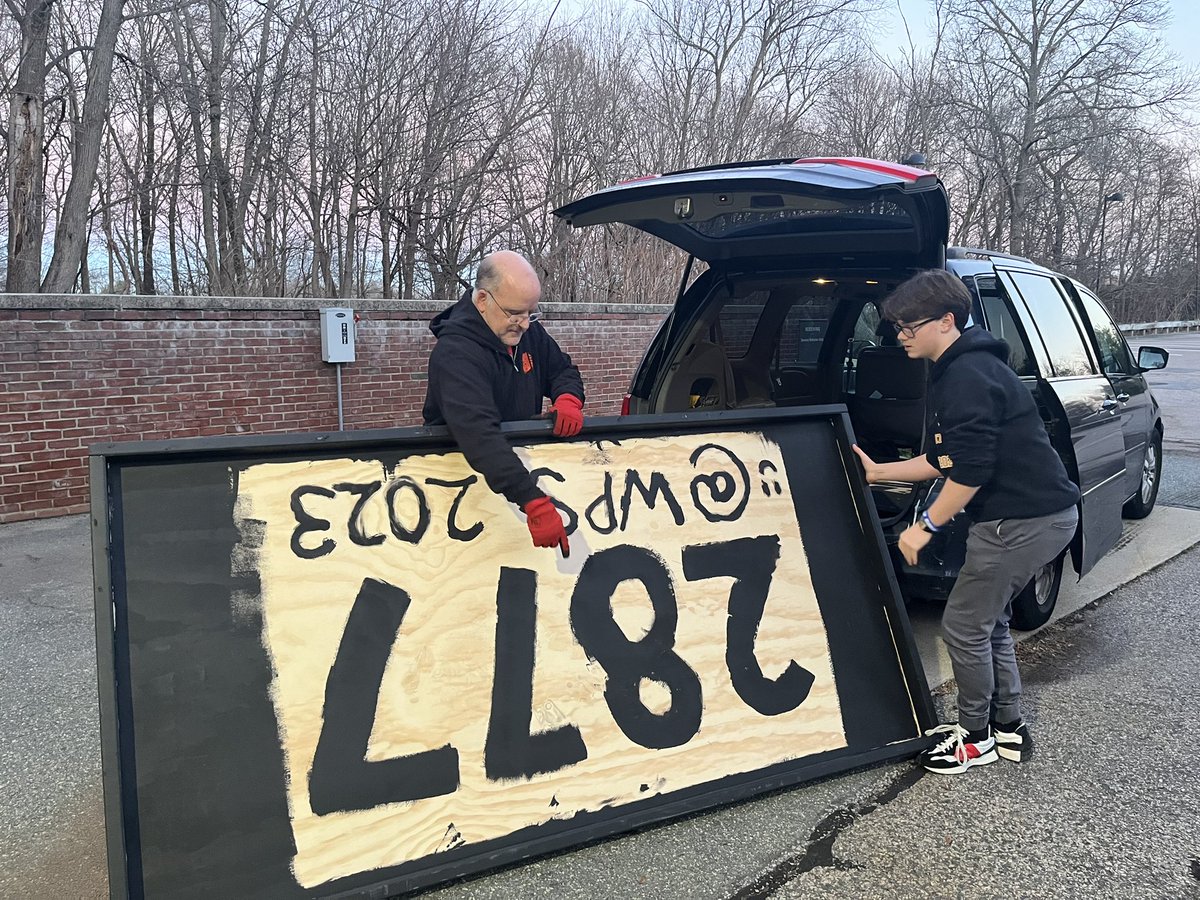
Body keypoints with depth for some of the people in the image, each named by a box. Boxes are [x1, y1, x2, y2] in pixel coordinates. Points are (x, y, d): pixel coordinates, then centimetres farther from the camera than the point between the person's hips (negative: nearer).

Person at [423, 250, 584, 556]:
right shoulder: (456, 353, -27)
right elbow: (478, 435, -40)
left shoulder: (525, 330, -1)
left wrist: (568, 398, -11)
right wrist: (535, 504, -49)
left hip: (518, 459, 6)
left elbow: (562, 370, 15)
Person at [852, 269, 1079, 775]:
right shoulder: (953, 373, 14)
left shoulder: (969, 377, -20)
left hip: (1025, 520, -11)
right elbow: (942, 461, 19)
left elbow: (971, 471, -26)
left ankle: (975, 738, 18)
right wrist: (877, 472, 17)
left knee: (964, 627, 0)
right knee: (988, 620, 19)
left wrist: (925, 526, -17)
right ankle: (1007, 730, 32)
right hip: (1037, 513, 11)